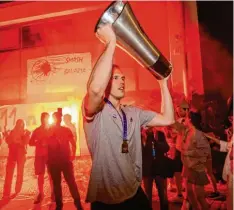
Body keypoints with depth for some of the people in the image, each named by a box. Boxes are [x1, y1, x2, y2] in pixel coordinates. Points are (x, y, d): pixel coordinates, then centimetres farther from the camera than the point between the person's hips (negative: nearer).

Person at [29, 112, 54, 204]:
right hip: (39, 155, 2)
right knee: (40, 174, 3)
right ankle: (40, 194, 12)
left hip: (50, 154, -1)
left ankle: (53, 193, 4)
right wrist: (39, 142, -11)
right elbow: (30, 142, 5)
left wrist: (48, 142, -17)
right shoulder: (37, 130, 9)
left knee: (51, 174, -3)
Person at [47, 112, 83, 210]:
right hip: (53, 161, 1)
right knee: (56, 183, 9)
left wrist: (73, 154, -1)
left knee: (71, 181, -3)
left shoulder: (67, 130, 4)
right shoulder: (49, 131, 4)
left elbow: (73, 143, 6)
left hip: (66, 160, -1)